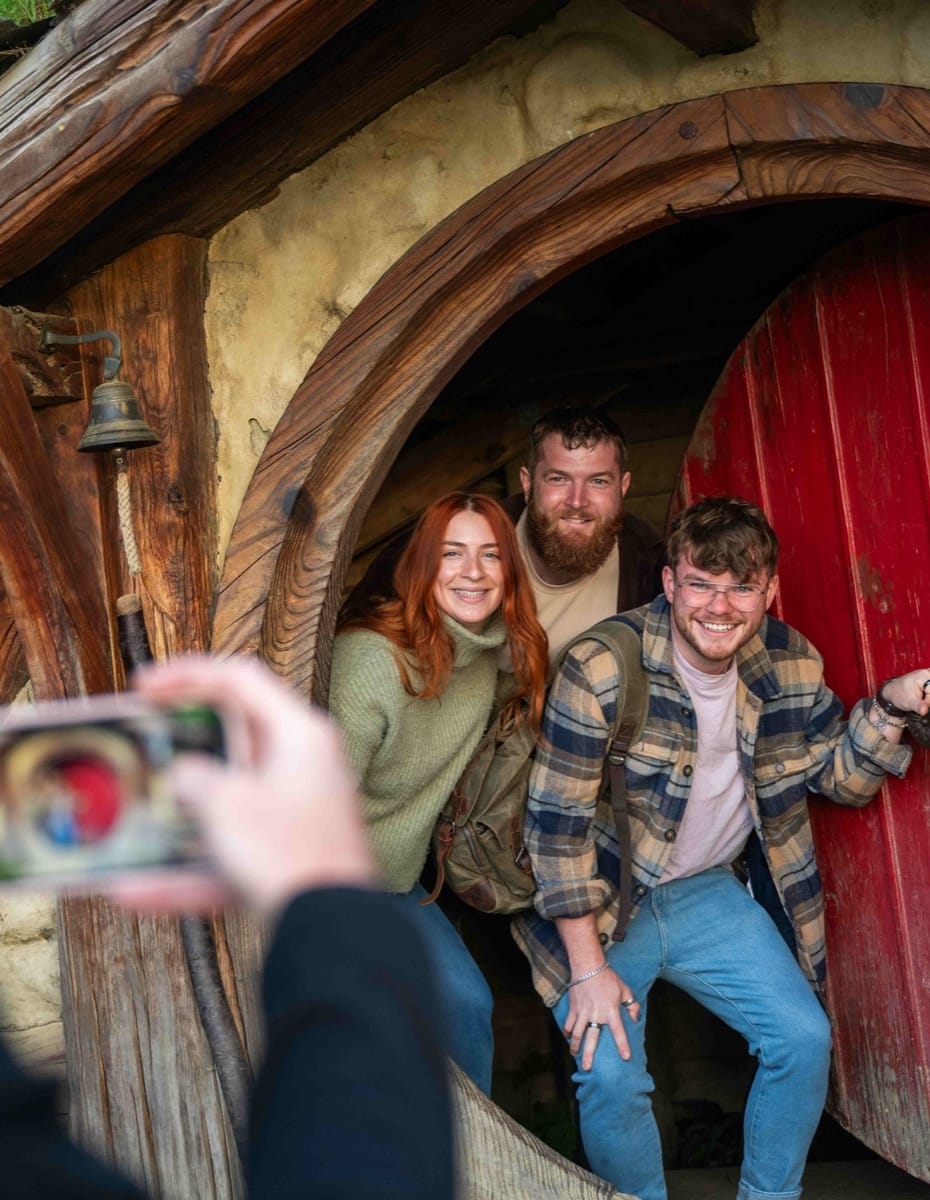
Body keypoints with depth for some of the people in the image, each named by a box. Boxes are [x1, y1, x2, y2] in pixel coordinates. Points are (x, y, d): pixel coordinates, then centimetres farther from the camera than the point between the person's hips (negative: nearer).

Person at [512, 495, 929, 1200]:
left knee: (804, 1039, -2)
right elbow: (558, 822, -20)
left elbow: (837, 777, 7)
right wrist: (588, 968, -18)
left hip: (707, 892, 5)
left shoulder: (793, 665, -7)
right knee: (612, 1074, -20)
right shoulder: (602, 670, -24)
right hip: (602, 901, -5)